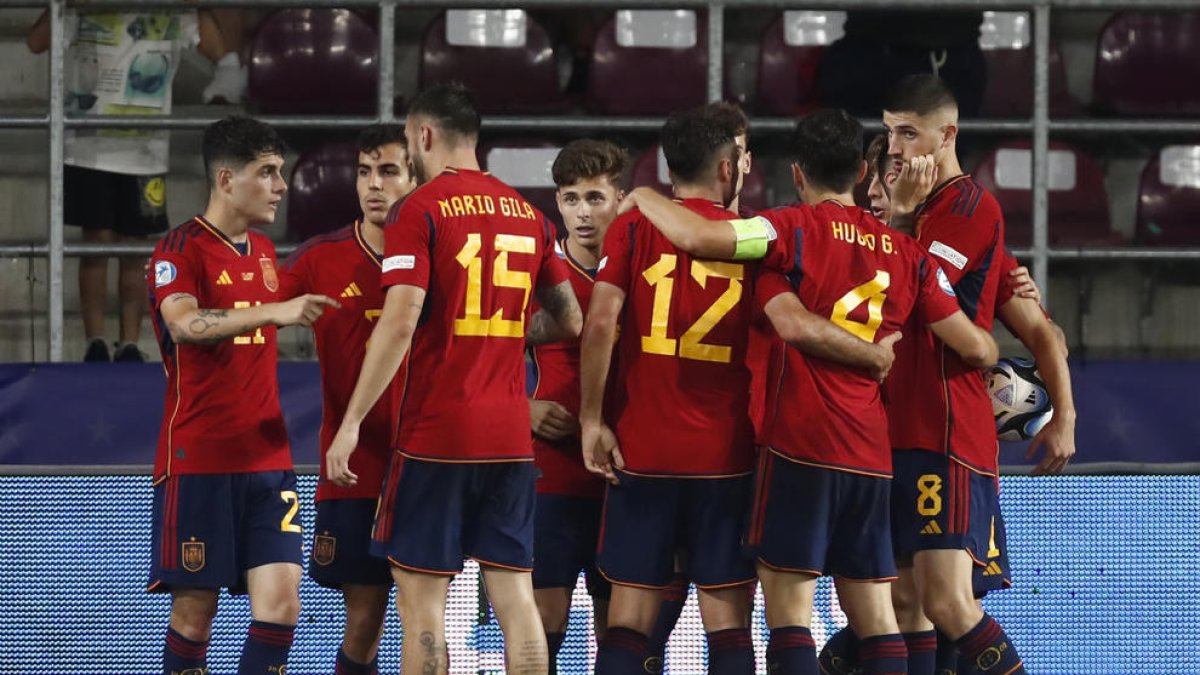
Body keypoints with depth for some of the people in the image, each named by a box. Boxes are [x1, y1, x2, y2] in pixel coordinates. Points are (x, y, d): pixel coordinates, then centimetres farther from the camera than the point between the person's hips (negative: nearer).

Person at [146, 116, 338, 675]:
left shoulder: (264, 252, 15)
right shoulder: (181, 250, -7)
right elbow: (184, 324, -27)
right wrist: (274, 311, -37)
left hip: (266, 458, 6)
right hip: (197, 459, -6)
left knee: (280, 602, -6)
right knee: (195, 609, -2)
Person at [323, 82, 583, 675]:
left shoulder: (419, 210, -7)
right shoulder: (527, 214, 11)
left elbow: (400, 322, -15)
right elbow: (569, 321, 17)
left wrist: (351, 423, -13)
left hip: (435, 432, -5)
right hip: (511, 436, 5)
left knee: (421, 599, -1)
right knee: (514, 598, 5)